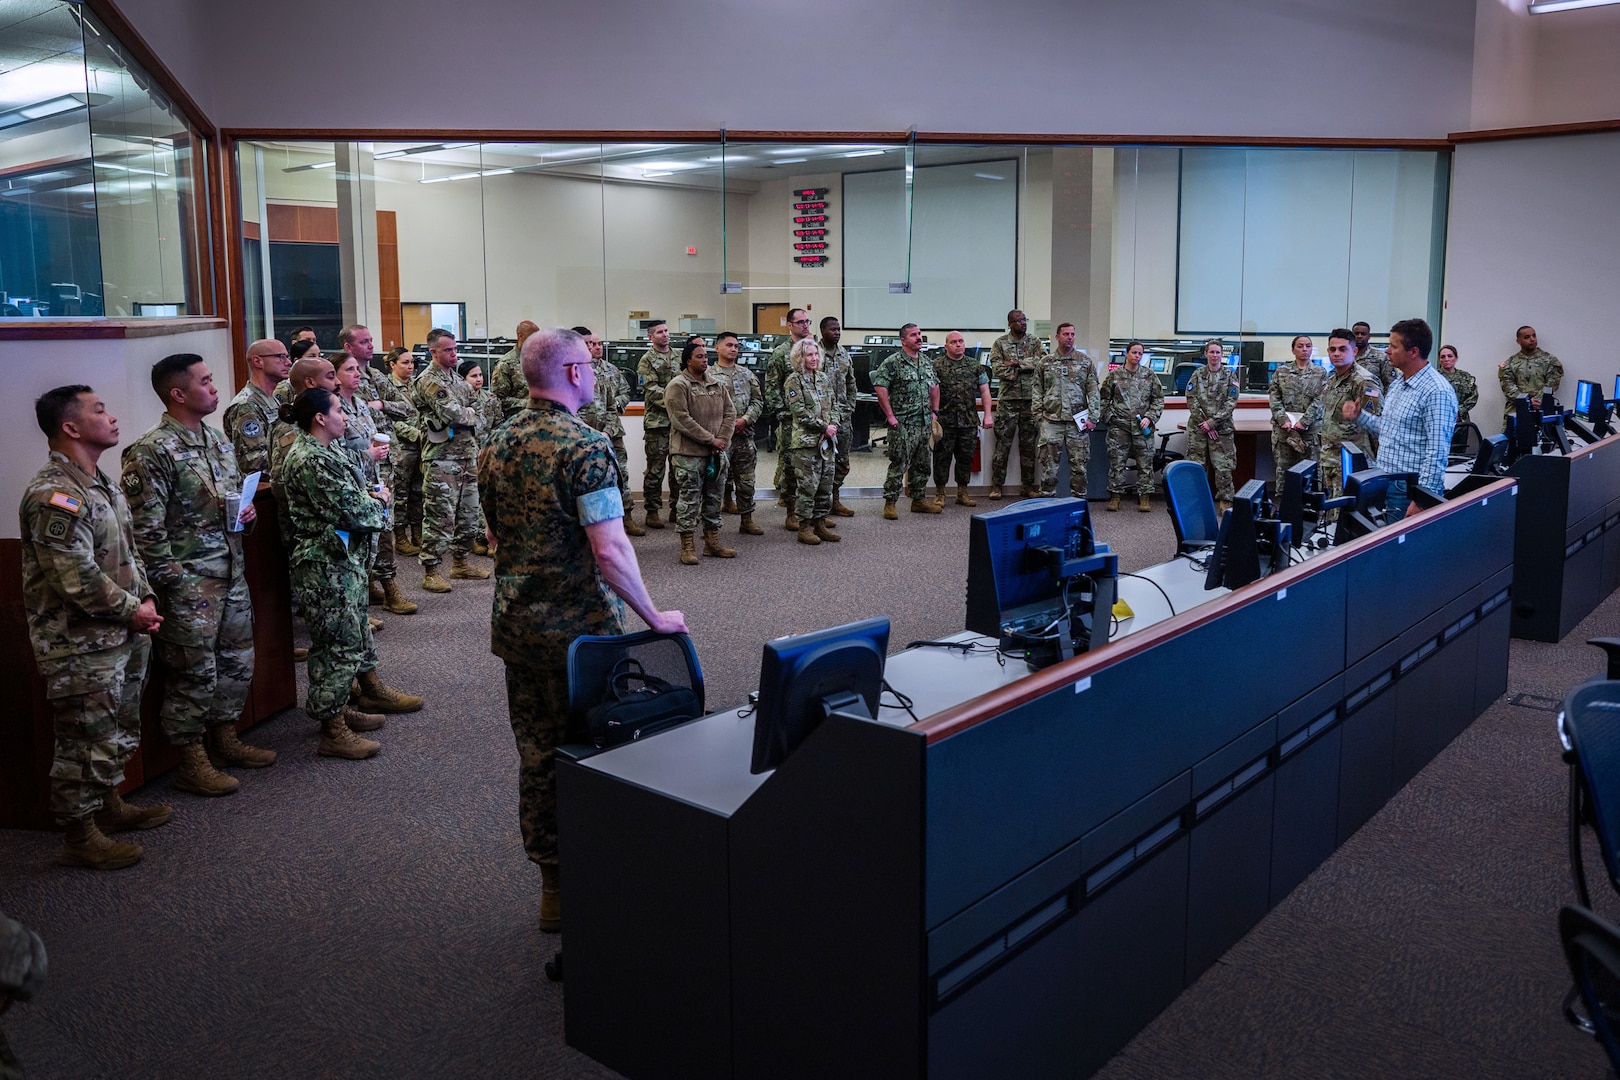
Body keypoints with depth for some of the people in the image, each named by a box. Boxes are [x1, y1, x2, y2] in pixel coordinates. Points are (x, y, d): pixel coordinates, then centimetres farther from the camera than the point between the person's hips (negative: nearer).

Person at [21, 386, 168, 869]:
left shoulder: (101, 485, 12)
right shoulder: (54, 495, -21)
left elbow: (127, 552, 19)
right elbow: (77, 578, -25)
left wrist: (147, 597, 5)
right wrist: (132, 611, -15)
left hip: (123, 635, 10)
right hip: (81, 646, -10)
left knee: (120, 730, 22)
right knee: (87, 741, 0)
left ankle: (109, 805, 38)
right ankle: (79, 838, 13)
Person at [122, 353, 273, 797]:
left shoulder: (217, 440, 10)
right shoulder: (152, 452, -16)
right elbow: (145, 527, -17)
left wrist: (245, 510, 3)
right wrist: (171, 579, -17)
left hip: (231, 573, 8)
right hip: (188, 582, -8)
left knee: (237, 660, 17)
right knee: (194, 672, 1)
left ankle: (225, 739, 33)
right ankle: (192, 763, 13)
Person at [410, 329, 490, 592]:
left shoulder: (457, 378, 17)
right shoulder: (429, 381, -10)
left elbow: (476, 415, 18)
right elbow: (453, 413, -22)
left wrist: (463, 416, -1)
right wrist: (469, 413, -3)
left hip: (467, 456, 9)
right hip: (441, 459, -9)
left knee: (468, 513, 14)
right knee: (439, 516, -6)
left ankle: (460, 563, 27)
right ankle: (431, 572, 0)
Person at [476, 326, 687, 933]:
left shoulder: (498, 444, 7)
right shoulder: (585, 446, -17)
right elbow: (610, 550, -22)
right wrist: (654, 617, -13)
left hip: (515, 625, 7)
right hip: (579, 628, -7)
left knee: (537, 756, 13)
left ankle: (552, 883, 24)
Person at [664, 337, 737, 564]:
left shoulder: (717, 384, 12)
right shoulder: (677, 386, -10)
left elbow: (730, 412, 9)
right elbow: (681, 420, -17)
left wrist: (722, 439, -7)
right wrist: (710, 439, -16)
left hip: (716, 452, 7)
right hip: (689, 453, -7)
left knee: (714, 498, 14)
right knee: (689, 500, -2)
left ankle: (712, 542, 24)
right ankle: (687, 547, 5)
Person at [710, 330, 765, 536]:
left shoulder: (747, 374, 13)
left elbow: (758, 401, 9)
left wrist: (745, 420, -7)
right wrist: (727, 423, -13)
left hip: (745, 436, 5)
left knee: (746, 481, 10)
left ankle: (747, 520, 20)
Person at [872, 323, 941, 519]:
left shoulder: (926, 362, 14)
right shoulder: (893, 362, -10)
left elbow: (934, 386, 25)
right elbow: (879, 387, -16)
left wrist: (935, 411, 16)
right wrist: (890, 415, -16)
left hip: (924, 422, 7)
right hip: (902, 424, -7)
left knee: (921, 464, 13)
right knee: (898, 464, -6)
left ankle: (919, 499, 24)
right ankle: (890, 503, 1)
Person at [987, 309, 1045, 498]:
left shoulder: (1035, 342, 9)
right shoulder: (1000, 343, 3)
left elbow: (1041, 361, -7)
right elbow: (997, 367, -9)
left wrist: (1016, 363, -14)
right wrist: (1027, 367, -12)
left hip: (1031, 398, 2)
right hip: (1007, 398, -2)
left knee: (1029, 444, 7)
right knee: (1002, 443, -1)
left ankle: (1028, 486, 14)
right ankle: (996, 485, 5)